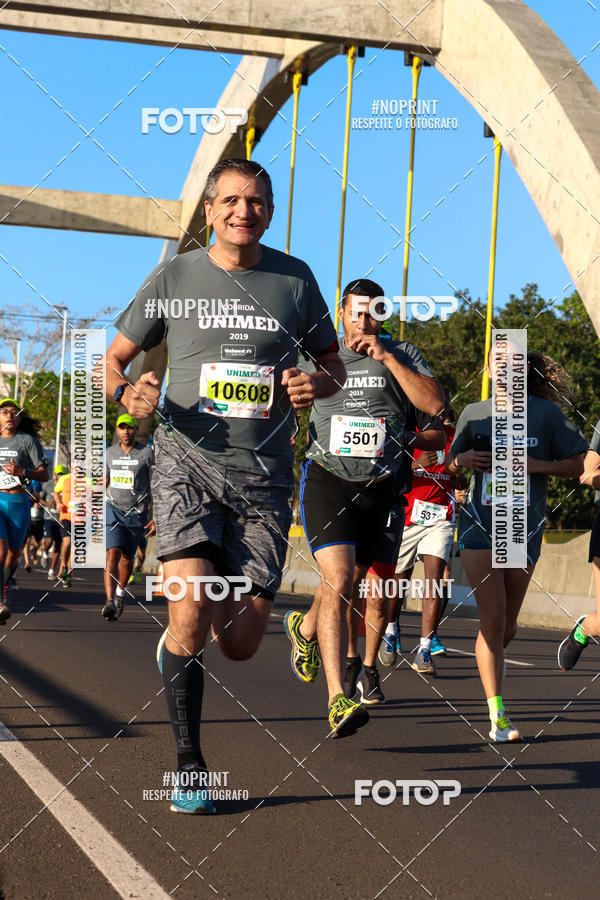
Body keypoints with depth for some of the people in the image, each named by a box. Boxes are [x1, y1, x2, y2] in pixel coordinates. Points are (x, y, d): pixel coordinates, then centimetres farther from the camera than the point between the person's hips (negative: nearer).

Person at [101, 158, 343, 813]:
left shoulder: (295, 280, 8)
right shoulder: (173, 278, 5)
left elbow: (333, 364, 19)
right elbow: (112, 359, 12)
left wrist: (317, 384, -6)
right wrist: (128, 393, -11)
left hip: (264, 476, 2)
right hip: (187, 463, -2)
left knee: (239, 645, 0)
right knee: (191, 615, -20)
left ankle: (176, 644, 37)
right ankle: (188, 765, -3)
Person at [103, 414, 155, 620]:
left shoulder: (147, 454, -3)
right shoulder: (109, 453, 6)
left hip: (136, 514, -1)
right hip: (113, 510, 1)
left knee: (127, 557, 11)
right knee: (112, 554, -15)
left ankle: (120, 593, 37)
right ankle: (110, 602, -25)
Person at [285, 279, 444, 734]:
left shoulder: (402, 354, 3)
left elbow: (435, 403, -12)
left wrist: (386, 358, -15)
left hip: (378, 488, 3)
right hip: (327, 480, -3)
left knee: (349, 585, 18)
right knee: (338, 582, -21)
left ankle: (305, 628, 53)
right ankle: (339, 699, -26)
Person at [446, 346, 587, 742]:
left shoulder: (546, 413, 2)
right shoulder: (474, 413, 8)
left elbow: (576, 467, 1)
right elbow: (451, 464, 17)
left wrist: (533, 463, -14)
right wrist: (462, 460, -7)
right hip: (480, 523, 0)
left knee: (507, 624, 10)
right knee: (493, 617, -12)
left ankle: (492, 661, 44)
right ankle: (498, 716, -13)